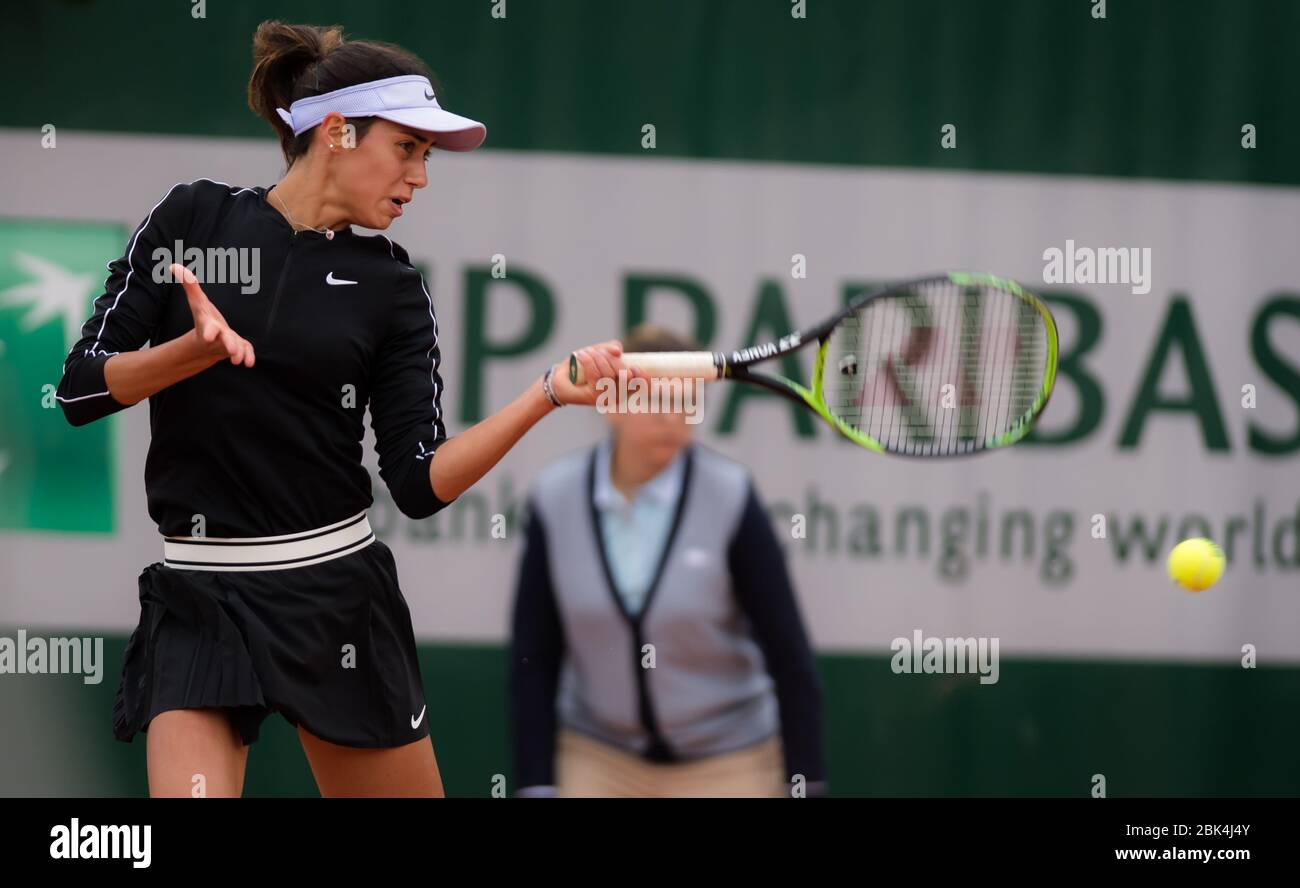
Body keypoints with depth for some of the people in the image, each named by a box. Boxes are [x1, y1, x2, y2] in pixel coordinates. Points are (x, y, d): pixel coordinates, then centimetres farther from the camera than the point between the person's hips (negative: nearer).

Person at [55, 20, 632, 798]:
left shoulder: (392, 287, 2)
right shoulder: (192, 220, 0)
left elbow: (421, 483, -6)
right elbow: (81, 389, -4)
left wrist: (547, 395, -18)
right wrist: (196, 348, -21)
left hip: (339, 596, 2)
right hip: (201, 607, -2)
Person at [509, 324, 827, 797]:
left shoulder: (729, 499, -14)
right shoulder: (555, 499, -8)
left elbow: (789, 657, -11)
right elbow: (533, 660, -3)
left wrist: (804, 785, -12)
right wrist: (536, 787, -7)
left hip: (726, 766, -2)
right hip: (598, 761, 2)